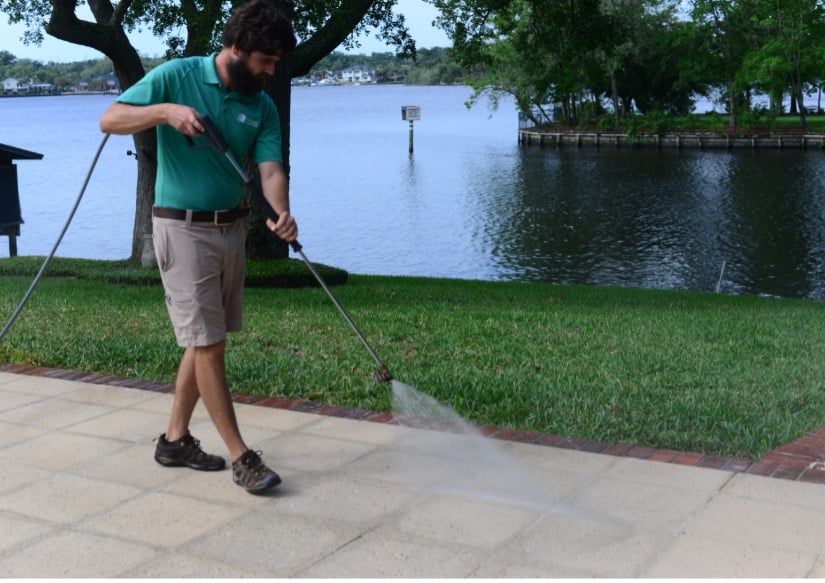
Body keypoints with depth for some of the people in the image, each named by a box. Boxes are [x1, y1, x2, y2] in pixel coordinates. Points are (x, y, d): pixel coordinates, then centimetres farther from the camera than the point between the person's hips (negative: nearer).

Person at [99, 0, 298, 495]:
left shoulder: (263, 106, 3)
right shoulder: (176, 76, -9)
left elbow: (271, 168, -9)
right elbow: (110, 120, -10)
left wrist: (282, 212, -30)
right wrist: (166, 111, -25)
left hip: (233, 228, 6)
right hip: (183, 228, -6)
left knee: (206, 340, 12)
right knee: (207, 343, -6)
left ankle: (176, 439, 26)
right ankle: (242, 457, -1)